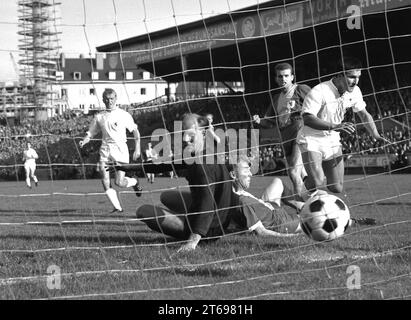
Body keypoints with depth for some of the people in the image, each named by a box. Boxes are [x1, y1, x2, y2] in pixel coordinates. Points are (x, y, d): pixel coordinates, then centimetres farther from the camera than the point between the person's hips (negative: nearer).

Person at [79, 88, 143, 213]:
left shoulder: (123, 115, 2)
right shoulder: (99, 117, 11)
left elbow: (135, 131, 8)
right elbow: (91, 133, 15)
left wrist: (137, 149, 1)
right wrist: (83, 142, -7)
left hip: (120, 148, -3)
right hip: (105, 150, 3)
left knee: (119, 182, -10)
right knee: (105, 179, -13)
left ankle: (134, 181, 25)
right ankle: (117, 207, -6)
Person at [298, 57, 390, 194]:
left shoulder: (354, 91, -4)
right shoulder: (319, 92, -25)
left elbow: (363, 113, 13)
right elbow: (307, 119, -34)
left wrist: (376, 135, 0)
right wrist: (334, 126, -45)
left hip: (332, 142, 6)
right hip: (311, 140, -6)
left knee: (337, 188, 1)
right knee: (317, 181, -28)